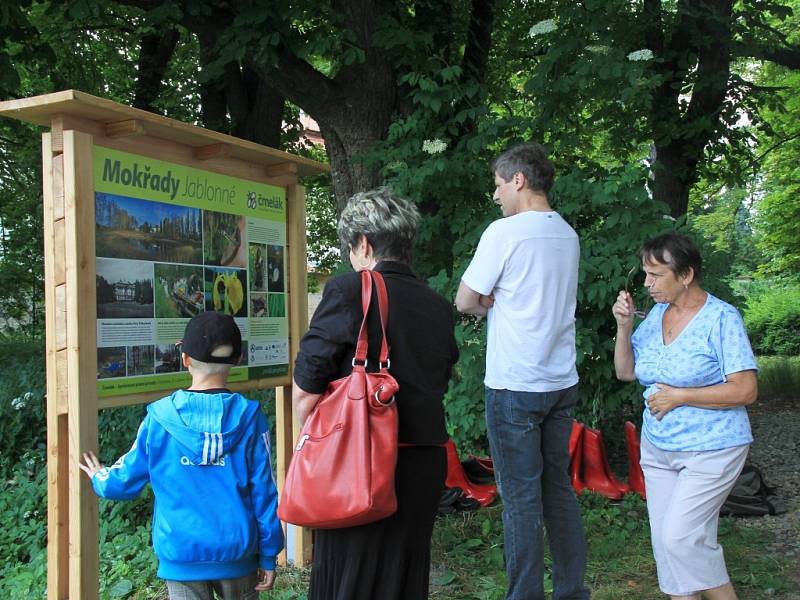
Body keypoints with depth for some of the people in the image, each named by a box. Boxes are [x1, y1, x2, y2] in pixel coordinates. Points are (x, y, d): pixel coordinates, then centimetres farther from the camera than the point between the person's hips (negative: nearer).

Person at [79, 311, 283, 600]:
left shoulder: (160, 417, -7)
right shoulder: (249, 417, -9)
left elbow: (126, 481, 3)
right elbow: (263, 491, -7)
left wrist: (100, 478, 27)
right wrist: (269, 556, 3)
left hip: (181, 554, 0)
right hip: (237, 553, 1)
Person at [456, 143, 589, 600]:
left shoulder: (505, 232, -13)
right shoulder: (568, 235, 10)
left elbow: (465, 302, -7)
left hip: (515, 386, -7)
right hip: (562, 382, 7)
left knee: (521, 497, 0)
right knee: (560, 488, 14)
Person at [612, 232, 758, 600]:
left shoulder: (721, 318, -14)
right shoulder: (656, 313, 5)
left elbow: (745, 391, -18)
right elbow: (625, 372, 7)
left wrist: (679, 396, -18)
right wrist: (624, 325, -8)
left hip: (709, 450, -6)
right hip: (657, 448, 7)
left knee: (678, 538, -12)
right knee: (665, 541, 8)